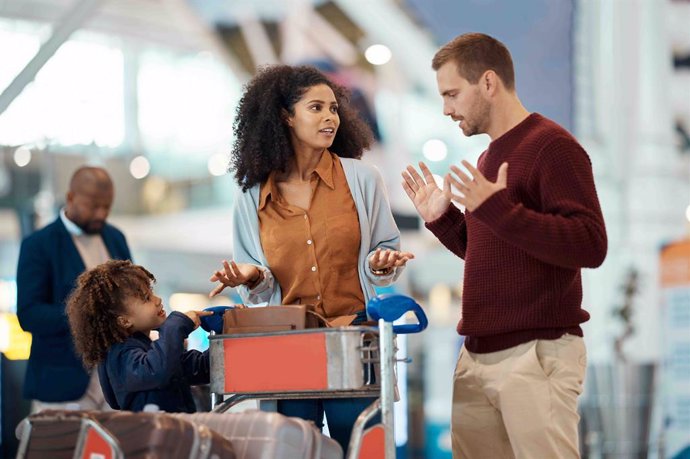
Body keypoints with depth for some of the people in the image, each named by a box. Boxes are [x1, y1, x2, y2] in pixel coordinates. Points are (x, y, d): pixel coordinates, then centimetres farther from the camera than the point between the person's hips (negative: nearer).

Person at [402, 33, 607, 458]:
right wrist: (442, 217, 12)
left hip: (536, 354, -8)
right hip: (478, 353, 8)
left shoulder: (552, 146, -9)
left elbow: (590, 246, -19)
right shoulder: (491, 155, 17)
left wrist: (497, 209, -22)